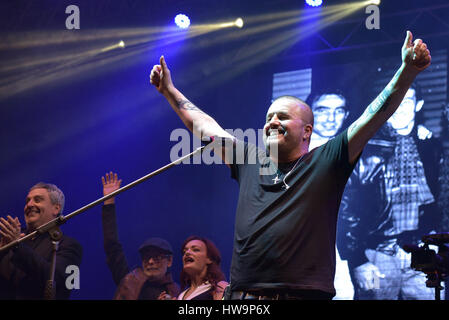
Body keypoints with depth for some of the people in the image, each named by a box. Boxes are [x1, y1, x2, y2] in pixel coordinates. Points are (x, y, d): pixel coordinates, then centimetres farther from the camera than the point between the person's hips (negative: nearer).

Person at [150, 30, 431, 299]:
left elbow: (373, 117, -1)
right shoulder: (250, 164, 20)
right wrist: (169, 90, 39)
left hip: (305, 293, -4)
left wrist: (407, 71, -11)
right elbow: (205, 127, 31)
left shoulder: (324, 163, 7)